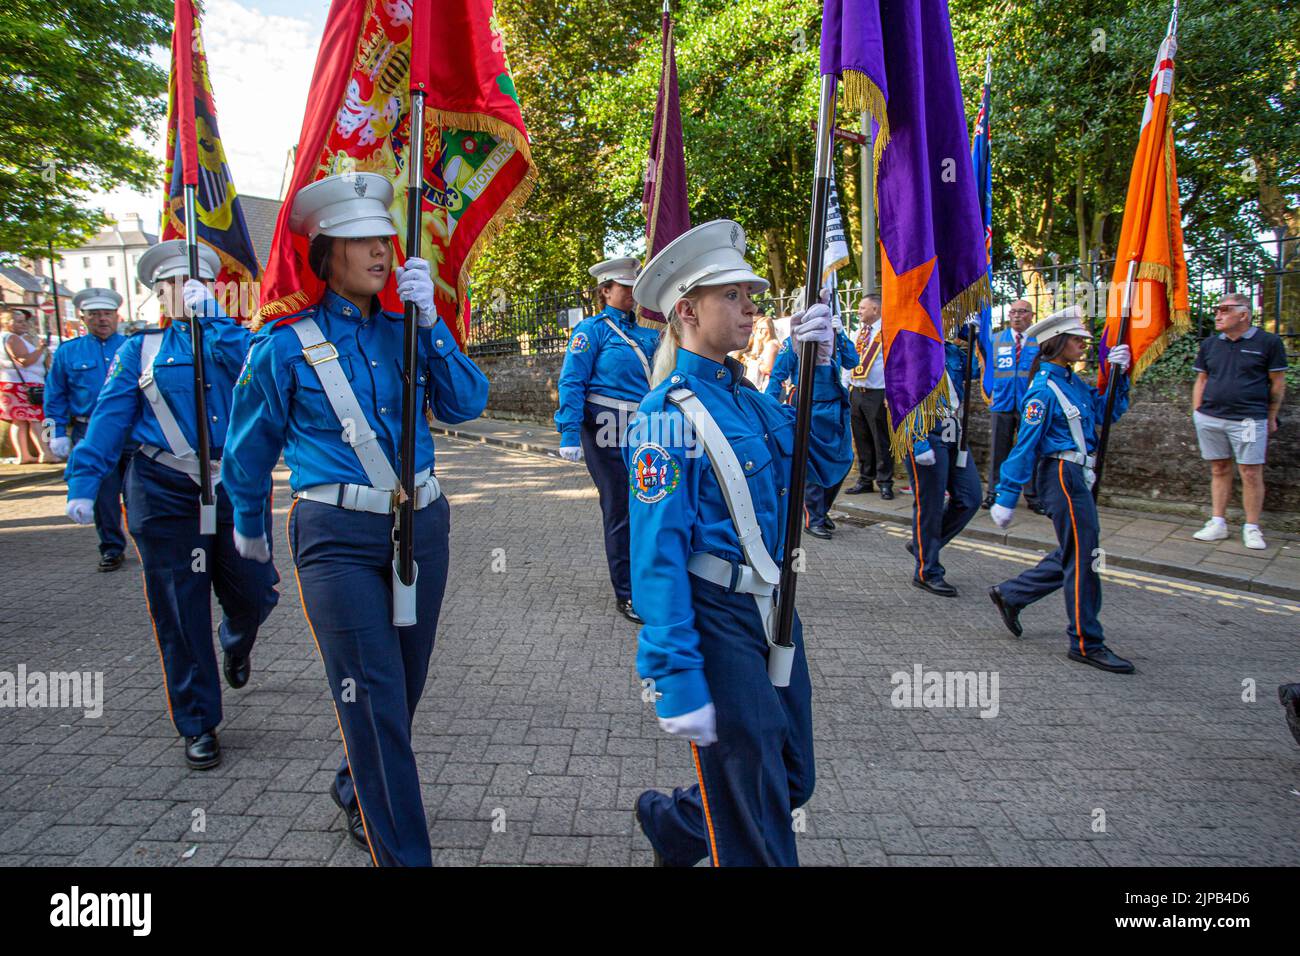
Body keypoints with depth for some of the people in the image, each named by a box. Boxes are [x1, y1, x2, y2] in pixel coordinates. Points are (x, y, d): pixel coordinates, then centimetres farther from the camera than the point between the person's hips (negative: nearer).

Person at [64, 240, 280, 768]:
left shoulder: (232, 338, 9)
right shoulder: (140, 349, 7)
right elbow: (109, 419, 1)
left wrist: (212, 315, -18)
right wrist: (83, 484, -8)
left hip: (234, 487, 1)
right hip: (165, 493, -1)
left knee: (255, 592, 5)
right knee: (180, 614, 3)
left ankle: (236, 645, 44)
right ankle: (198, 724, 18)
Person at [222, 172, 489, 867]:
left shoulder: (404, 328, 6)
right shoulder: (287, 343, -6)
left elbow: (467, 404, -4)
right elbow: (249, 446, 7)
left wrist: (431, 322, -13)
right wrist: (250, 525, 19)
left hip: (421, 523, 5)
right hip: (339, 536, -5)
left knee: (405, 682, 17)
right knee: (374, 696, -7)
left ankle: (358, 792, 44)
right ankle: (402, 854, 5)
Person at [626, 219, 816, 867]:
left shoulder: (746, 393, 7)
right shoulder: (669, 413, -17)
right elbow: (657, 554, -21)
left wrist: (817, 369, -4)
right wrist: (676, 679, -24)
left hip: (772, 608, 8)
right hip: (716, 619, -8)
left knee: (792, 781, 21)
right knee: (756, 819, 6)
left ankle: (671, 824, 43)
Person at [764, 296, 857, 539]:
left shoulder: (832, 339, 9)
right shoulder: (793, 342, -5)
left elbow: (851, 362, -1)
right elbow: (777, 376, -5)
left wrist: (841, 335, -10)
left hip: (835, 409, 5)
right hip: (809, 412, -5)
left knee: (842, 460, 8)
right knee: (812, 465, 0)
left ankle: (822, 510, 27)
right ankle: (813, 519, 12)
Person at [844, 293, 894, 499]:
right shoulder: (859, 332, 15)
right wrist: (847, 388, 15)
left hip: (878, 394, -7)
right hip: (856, 392, 7)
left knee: (881, 441, -1)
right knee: (861, 440, 12)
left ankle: (885, 483, 7)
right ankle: (865, 480, 21)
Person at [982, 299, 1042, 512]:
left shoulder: (1041, 340, 5)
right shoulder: (995, 339, 10)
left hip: (1030, 406, -1)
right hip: (1001, 404, 2)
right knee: (998, 450, 4)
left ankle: (1033, 496, 9)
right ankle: (994, 492, 12)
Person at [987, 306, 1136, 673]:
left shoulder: (1073, 382, 11)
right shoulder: (1045, 389, -15)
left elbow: (1107, 412, 17)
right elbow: (1024, 446, -18)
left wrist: (1119, 374, 4)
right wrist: (1006, 498, -18)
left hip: (1077, 477, 10)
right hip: (1062, 477, -10)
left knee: (1072, 556, 17)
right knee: (1083, 557, -2)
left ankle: (1009, 595, 29)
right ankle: (1086, 643, 9)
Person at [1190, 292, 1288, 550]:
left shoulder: (1268, 342, -2)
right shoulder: (1210, 343, 10)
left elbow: (1278, 382, 2)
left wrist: (1271, 418, 3)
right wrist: (1197, 412, 9)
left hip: (1248, 419, -4)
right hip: (1210, 418, 4)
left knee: (1251, 473, -2)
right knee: (1219, 470, 10)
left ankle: (1251, 528, 8)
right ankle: (1218, 524, 16)